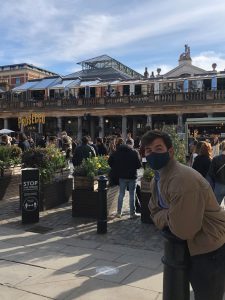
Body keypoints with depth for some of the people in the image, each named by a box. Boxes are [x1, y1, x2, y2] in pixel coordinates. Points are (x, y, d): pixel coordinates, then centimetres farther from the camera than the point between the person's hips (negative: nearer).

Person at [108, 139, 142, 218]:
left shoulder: (118, 151, 1)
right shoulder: (134, 152, -11)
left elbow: (110, 161, 1)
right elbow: (139, 165, -15)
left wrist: (116, 170, 8)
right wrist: (133, 167, 6)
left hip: (122, 176, 3)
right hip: (132, 176, -3)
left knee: (121, 194, 14)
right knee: (132, 195, 6)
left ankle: (119, 212, 18)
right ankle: (132, 213, 11)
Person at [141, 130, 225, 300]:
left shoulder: (183, 179, -31)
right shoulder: (156, 180, 1)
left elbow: (183, 230, -30)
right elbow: (155, 213, 7)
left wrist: (166, 217, -11)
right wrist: (170, 217, -14)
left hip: (210, 250, -9)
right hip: (191, 247, 9)